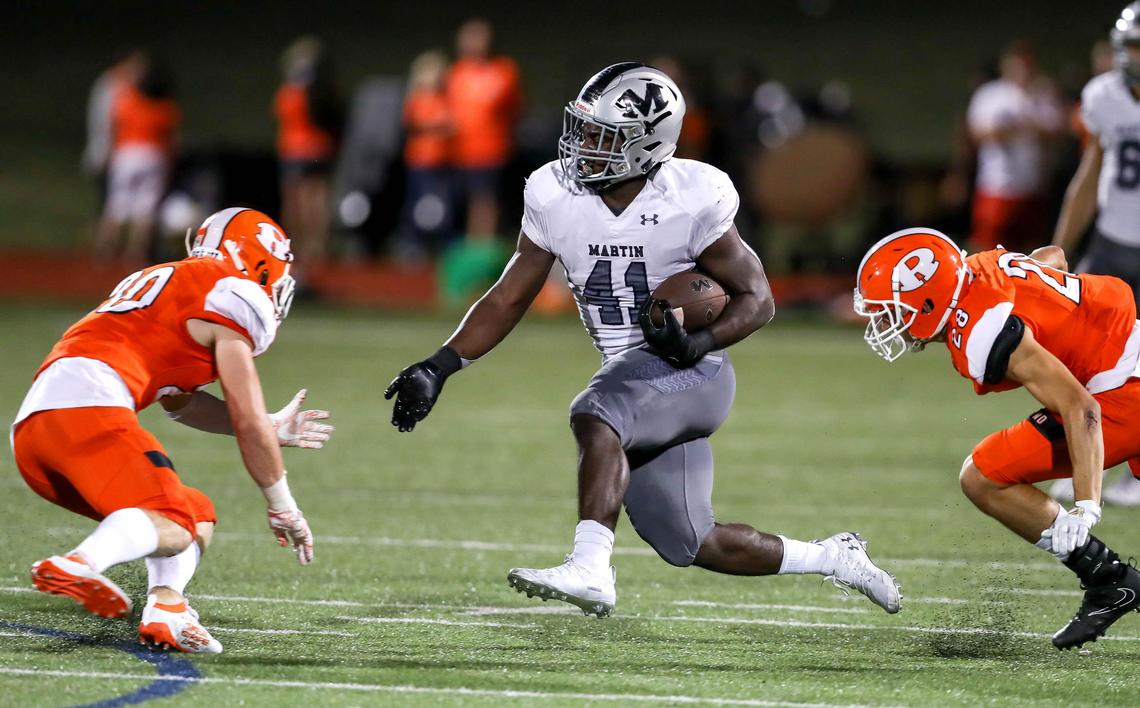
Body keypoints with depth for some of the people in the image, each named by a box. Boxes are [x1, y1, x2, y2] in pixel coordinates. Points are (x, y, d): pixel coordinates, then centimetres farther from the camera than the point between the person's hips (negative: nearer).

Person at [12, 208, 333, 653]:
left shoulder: (161, 283, 32)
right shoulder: (235, 295, 6)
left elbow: (177, 400, 42)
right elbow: (248, 422, 5)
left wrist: (270, 431, 46)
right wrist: (282, 508, 17)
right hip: (86, 407, -9)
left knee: (198, 517, 16)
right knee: (174, 527, -21)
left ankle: (166, 606, -11)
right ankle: (80, 564, -47)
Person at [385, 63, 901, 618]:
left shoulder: (692, 201, -16)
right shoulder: (553, 195, -3)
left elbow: (756, 299, -8)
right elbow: (509, 300, 6)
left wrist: (700, 343, -27)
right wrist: (438, 368, -2)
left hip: (688, 371, -6)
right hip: (628, 376, 6)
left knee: (595, 417, -35)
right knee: (691, 546, 9)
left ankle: (590, 570, -41)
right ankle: (831, 558, 31)